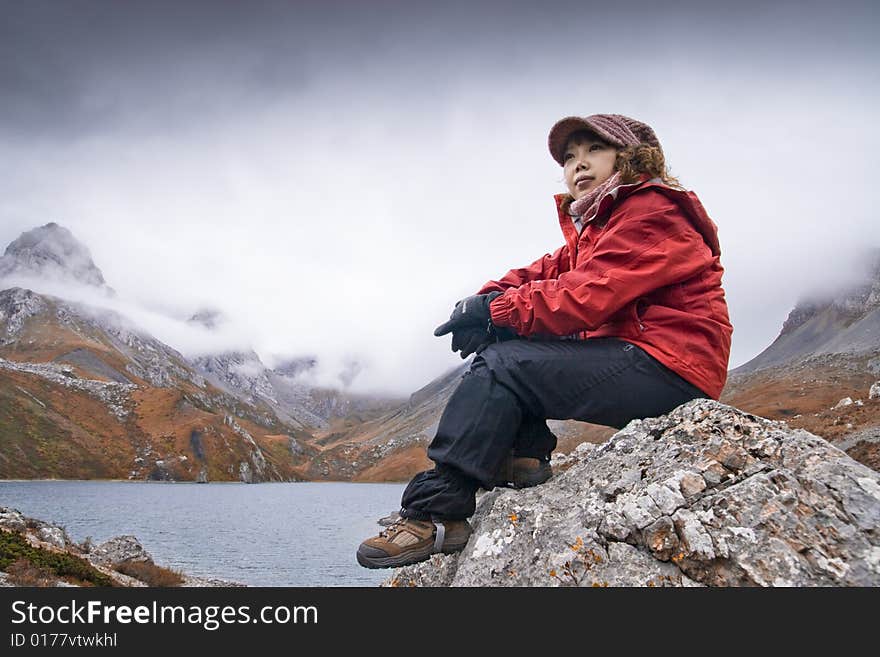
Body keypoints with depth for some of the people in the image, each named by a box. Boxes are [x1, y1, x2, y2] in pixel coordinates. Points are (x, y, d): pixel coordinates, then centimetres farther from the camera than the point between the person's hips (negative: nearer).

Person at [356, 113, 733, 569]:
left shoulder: (653, 214, -10)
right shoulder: (595, 225, 23)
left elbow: (589, 294, -22)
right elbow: (551, 271, 12)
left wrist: (497, 309, -15)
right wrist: (491, 298, -9)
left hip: (668, 369, -10)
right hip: (633, 360, 10)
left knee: (501, 365, -20)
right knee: (502, 338, 5)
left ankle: (437, 511, -21)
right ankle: (524, 452, -4)